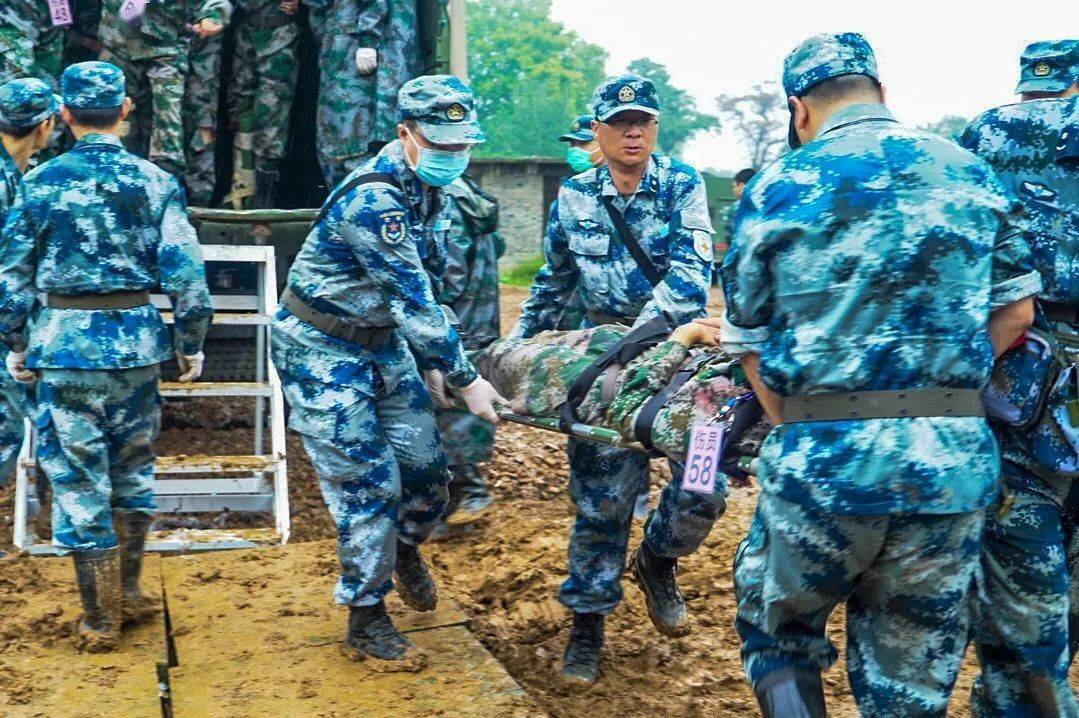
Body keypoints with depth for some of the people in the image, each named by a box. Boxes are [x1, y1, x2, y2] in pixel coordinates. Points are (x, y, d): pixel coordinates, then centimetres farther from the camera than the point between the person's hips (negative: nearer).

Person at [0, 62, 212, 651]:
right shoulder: (156, 183, -2)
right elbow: (187, 275, -4)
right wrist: (192, 344, 6)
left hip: (65, 343, -1)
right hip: (137, 340, 2)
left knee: (78, 477, 6)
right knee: (132, 469, 18)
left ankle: (101, 618, 11)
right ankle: (127, 593, 29)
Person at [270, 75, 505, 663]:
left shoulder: (428, 188, 1)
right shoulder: (373, 200, -28)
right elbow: (415, 301, -28)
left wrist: (432, 361, 9)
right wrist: (466, 381, -24)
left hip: (382, 343, 8)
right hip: (324, 353, -8)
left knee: (426, 464, 6)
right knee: (369, 484, -5)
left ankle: (405, 548, 37)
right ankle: (366, 618, 11)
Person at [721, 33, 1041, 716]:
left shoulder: (775, 190, 3)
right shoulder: (972, 172, 9)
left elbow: (751, 345, 3)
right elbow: (1015, 311, 9)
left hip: (826, 458, -2)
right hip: (956, 460, 3)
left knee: (776, 633, 20)